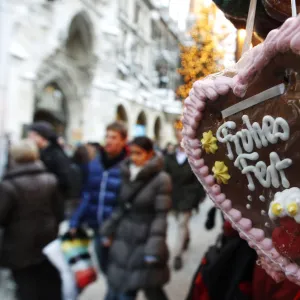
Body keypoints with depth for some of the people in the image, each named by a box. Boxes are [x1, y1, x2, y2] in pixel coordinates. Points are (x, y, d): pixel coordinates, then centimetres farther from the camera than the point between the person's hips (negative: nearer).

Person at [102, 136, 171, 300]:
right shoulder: (127, 174, 4)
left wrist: (154, 249, -19)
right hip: (123, 239, 5)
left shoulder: (161, 179, -13)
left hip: (145, 241, -5)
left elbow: (161, 216, -15)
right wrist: (108, 231, 11)